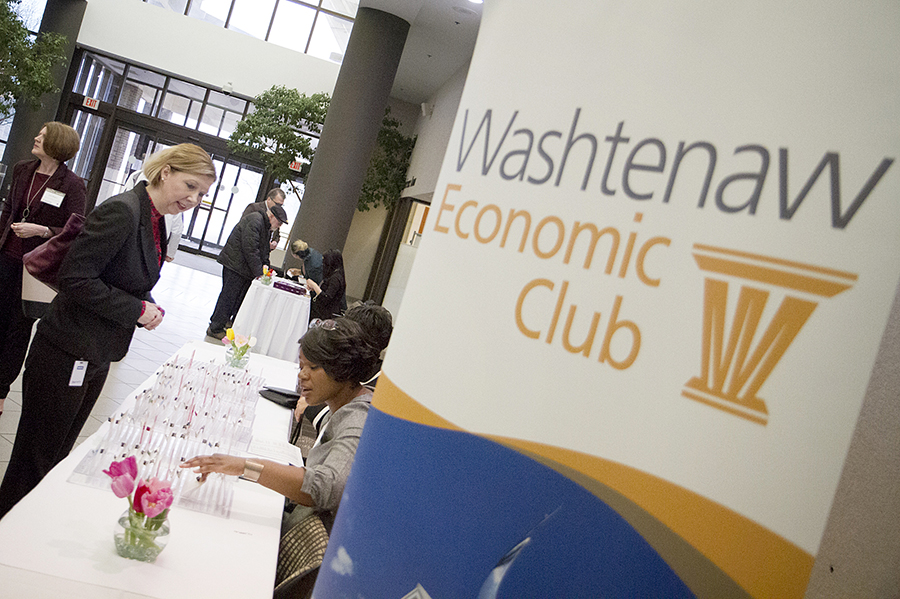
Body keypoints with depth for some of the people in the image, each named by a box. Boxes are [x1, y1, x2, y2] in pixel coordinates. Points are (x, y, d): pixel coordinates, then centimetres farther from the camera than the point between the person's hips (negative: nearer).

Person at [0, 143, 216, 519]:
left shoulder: (155, 220, 9)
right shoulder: (122, 211, -21)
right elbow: (75, 278, -25)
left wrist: (149, 307, -1)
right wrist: (138, 309, -20)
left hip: (95, 359, 9)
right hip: (65, 357, -9)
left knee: (55, 458, 21)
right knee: (34, 461, 4)